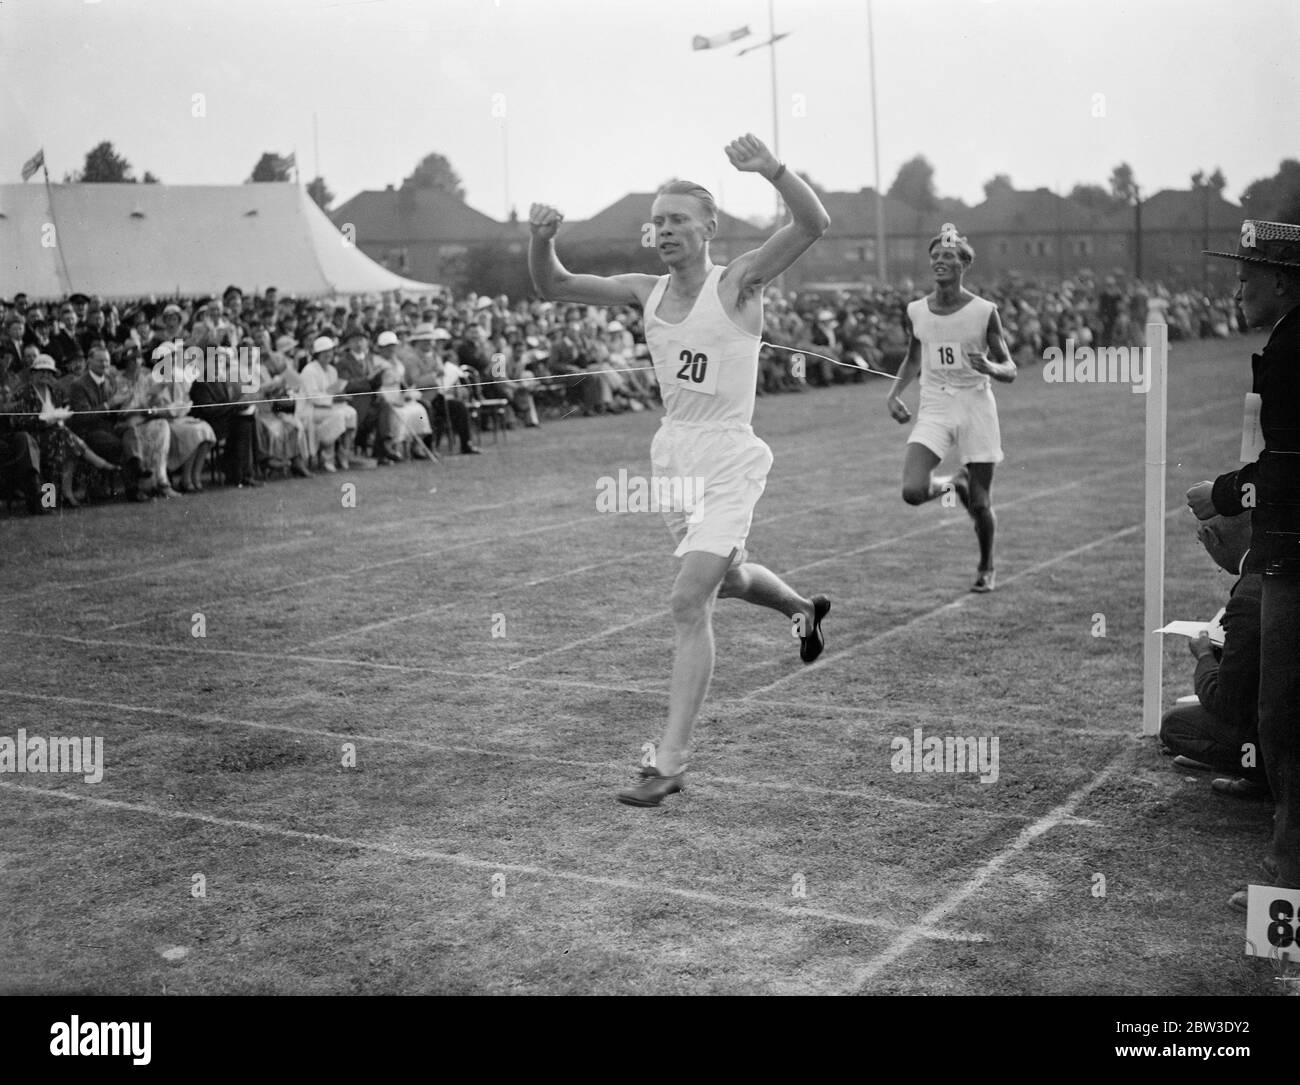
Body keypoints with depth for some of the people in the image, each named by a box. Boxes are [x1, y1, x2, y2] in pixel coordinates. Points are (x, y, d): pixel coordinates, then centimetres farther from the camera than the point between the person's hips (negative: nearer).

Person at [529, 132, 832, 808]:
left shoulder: (738, 282, -9)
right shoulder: (646, 293, 6)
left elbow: (814, 225, -22)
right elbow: (552, 287, 10)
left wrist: (773, 171, -39)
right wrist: (541, 239, -10)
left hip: (727, 461, -7)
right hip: (671, 455, 7)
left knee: (689, 603, -16)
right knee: (726, 578, 26)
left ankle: (670, 761, -12)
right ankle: (803, 608, 59)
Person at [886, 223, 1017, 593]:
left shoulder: (984, 311, -7)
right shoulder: (916, 311, 3)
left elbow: (1010, 370, -2)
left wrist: (990, 367, -24)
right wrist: (895, 393, 6)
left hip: (976, 409, -2)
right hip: (934, 409, 2)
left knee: (979, 504, 3)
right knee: (912, 491, -18)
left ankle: (986, 567, 32)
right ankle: (953, 483, 17)